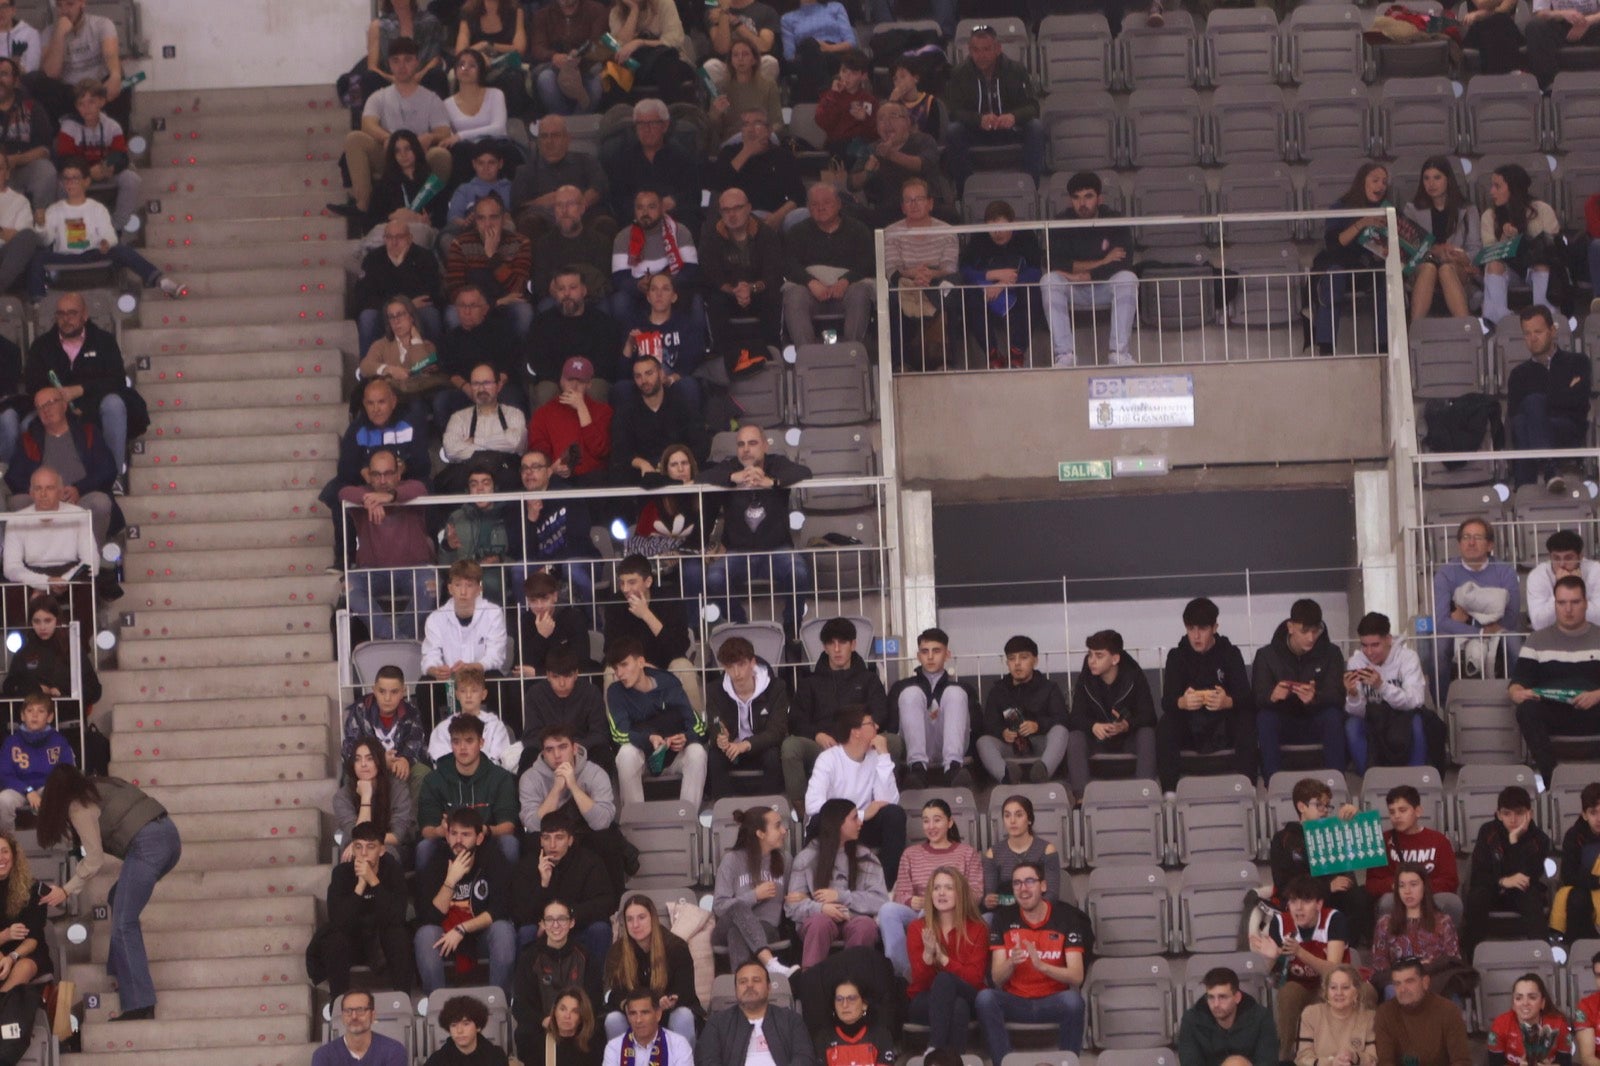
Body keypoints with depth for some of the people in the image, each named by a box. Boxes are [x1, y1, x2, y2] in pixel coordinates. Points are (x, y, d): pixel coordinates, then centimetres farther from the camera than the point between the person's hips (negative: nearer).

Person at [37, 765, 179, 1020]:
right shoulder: (102, 785, 26)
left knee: (123, 925, -7)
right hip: (169, 833, 9)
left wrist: (66, 891, 5)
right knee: (120, 900, 24)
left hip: (147, 846, -9)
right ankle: (124, 974, 23)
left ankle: (140, 1006, -14)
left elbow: (95, 860, -1)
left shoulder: (79, 806, 3)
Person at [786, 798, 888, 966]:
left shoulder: (866, 858, 16)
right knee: (821, 922, -36)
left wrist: (840, 896, -6)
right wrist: (820, 908, -18)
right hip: (820, 918, -1)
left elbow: (881, 901, 3)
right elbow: (792, 906, 2)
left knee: (866, 925, -33)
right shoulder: (806, 858, 10)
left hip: (854, 920, 1)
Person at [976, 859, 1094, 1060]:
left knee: (1073, 1000, -34)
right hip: (1014, 1001, 1)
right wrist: (1011, 962, -29)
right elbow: (996, 978, -5)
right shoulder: (1003, 918, -1)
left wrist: (1042, 966, -32)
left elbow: (1076, 976, -13)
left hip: (1052, 1001, -1)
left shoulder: (1066, 916, -5)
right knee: (985, 998, -29)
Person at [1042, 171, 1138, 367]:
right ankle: (1064, 354, -37)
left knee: (1128, 279, -32)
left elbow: (1124, 264, -19)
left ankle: (1120, 352, -34)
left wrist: (1086, 275, -27)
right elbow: (1057, 264, -20)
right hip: (1074, 290, 0)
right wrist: (1103, 263, -23)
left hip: (1106, 287, 0)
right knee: (1049, 281, -30)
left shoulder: (1115, 222, -7)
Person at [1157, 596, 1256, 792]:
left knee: (1247, 721, -32)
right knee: (1165, 727, -31)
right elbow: (1166, 701, -11)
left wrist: (1228, 702, -38)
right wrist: (1182, 703, -38)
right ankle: (1170, 792, -31)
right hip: (1189, 729, 0)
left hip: (1224, 728, 0)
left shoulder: (1230, 653, 0)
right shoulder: (1177, 656, 1)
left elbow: (1247, 697, -12)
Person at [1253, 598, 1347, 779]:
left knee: (1334, 715, -32)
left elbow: (1337, 696, -15)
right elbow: (1257, 698, -13)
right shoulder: (1267, 655, -4)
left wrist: (1315, 698, -39)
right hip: (1283, 725, 0)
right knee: (1264, 717, -32)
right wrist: (1272, 696, -39)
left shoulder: (1331, 653, -2)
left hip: (1317, 723, 0)